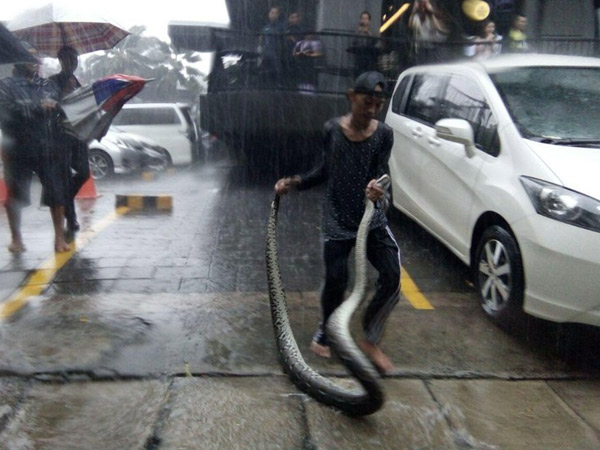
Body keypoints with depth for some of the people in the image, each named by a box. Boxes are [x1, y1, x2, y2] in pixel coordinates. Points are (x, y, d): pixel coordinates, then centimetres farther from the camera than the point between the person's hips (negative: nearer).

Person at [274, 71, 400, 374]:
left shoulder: (384, 134, -3)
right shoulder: (332, 129, -3)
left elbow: (380, 174, -8)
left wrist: (377, 190, -30)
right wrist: (295, 182, -2)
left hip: (373, 219, 1)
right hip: (337, 221, -1)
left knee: (392, 278, -9)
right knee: (336, 281, -2)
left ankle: (370, 340, 12)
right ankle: (325, 334, 28)